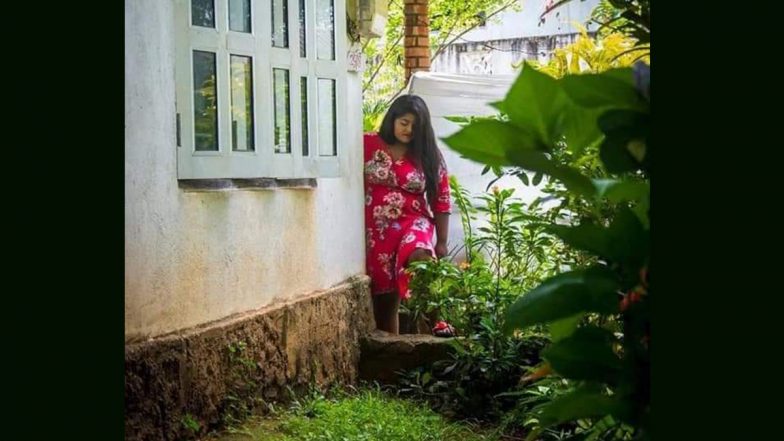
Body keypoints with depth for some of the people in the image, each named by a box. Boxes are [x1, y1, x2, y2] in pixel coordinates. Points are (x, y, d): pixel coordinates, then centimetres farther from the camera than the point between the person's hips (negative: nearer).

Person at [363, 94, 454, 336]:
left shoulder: (429, 155, 3)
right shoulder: (368, 144, 0)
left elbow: (441, 200, 5)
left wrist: (441, 242, 3)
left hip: (414, 222, -1)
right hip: (376, 227, 1)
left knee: (419, 256, -35)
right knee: (383, 294, 3)